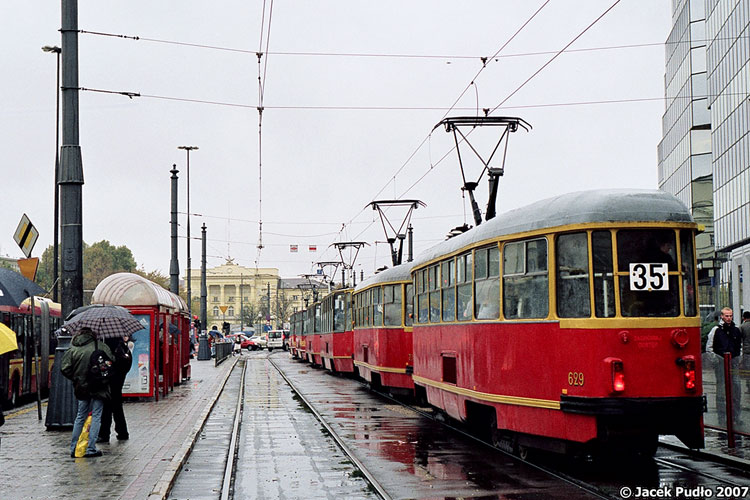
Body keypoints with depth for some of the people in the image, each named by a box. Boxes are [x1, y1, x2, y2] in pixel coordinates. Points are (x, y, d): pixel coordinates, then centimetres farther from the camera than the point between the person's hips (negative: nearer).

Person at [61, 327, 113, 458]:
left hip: (81, 387, 3)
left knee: (80, 416, 16)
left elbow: (65, 369, -2)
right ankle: (91, 449, -1)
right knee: (96, 416, 2)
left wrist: (76, 379, 10)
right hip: (98, 388, -3)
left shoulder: (72, 350, 4)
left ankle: (73, 448, 17)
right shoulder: (101, 346, -3)